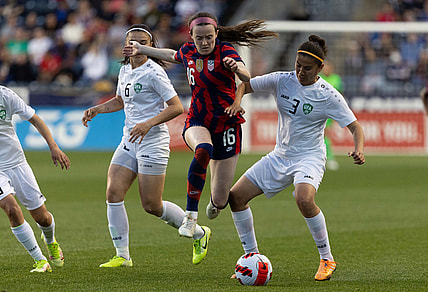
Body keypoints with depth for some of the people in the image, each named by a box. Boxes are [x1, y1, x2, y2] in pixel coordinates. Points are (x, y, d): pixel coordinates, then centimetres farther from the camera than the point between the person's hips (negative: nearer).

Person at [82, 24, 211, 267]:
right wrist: (96, 109, 13)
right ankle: (122, 256, 0)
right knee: (113, 193, -7)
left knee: (152, 206, -5)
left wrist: (149, 123, -27)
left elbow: (177, 107, -18)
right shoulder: (125, 70, 10)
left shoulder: (153, 72, -14)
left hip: (153, 143, -8)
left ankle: (199, 234, 18)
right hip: (129, 141, 8)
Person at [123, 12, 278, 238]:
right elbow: (172, 56, 29)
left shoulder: (225, 51, -13)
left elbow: (246, 77, -33)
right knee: (203, 150, -39)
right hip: (197, 123, 3)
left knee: (220, 201, -2)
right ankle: (191, 215, -29)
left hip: (226, 124, -3)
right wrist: (141, 49, 32)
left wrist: (237, 68, -55)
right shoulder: (188, 52, 3)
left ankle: (216, 201, 41)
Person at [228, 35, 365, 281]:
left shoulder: (328, 95, -13)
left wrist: (359, 150, -31)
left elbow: (355, 127, -11)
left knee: (304, 199, -36)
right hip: (280, 157, 6)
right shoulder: (282, 81, -3)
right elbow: (245, 85, 5)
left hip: (310, 157, -6)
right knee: (236, 196, -3)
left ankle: (327, 259, -18)